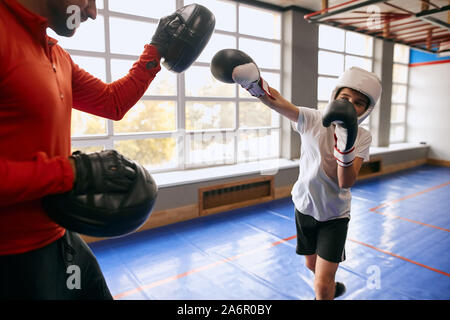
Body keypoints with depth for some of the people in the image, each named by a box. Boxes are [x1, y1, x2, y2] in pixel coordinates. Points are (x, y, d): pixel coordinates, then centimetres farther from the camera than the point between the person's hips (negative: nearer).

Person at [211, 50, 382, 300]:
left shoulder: (362, 138, -13)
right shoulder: (312, 120, -14)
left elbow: (346, 182, -22)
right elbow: (278, 102, -27)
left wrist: (344, 147, -38)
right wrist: (253, 81, -44)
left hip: (334, 215, -2)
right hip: (305, 207, 2)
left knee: (322, 284, -6)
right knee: (312, 265, 25)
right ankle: (332, 287, 57)